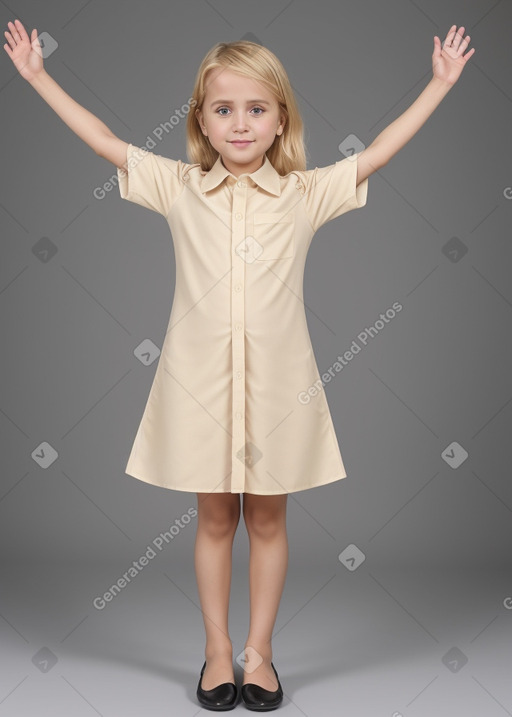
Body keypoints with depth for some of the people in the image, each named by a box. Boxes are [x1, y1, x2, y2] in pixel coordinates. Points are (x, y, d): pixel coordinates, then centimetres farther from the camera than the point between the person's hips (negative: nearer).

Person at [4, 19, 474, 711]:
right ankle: (218, 649, 28)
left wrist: (440, 83, 5)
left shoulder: (306, 193, 1)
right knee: (215, 518, 12)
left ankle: (259, 650, 28)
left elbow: (378, 151, 4)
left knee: (267, 519, 12)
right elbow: (104, 141, 5)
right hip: (201, 381, 0)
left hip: (277, 382, 0)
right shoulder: (180, 188, 1)